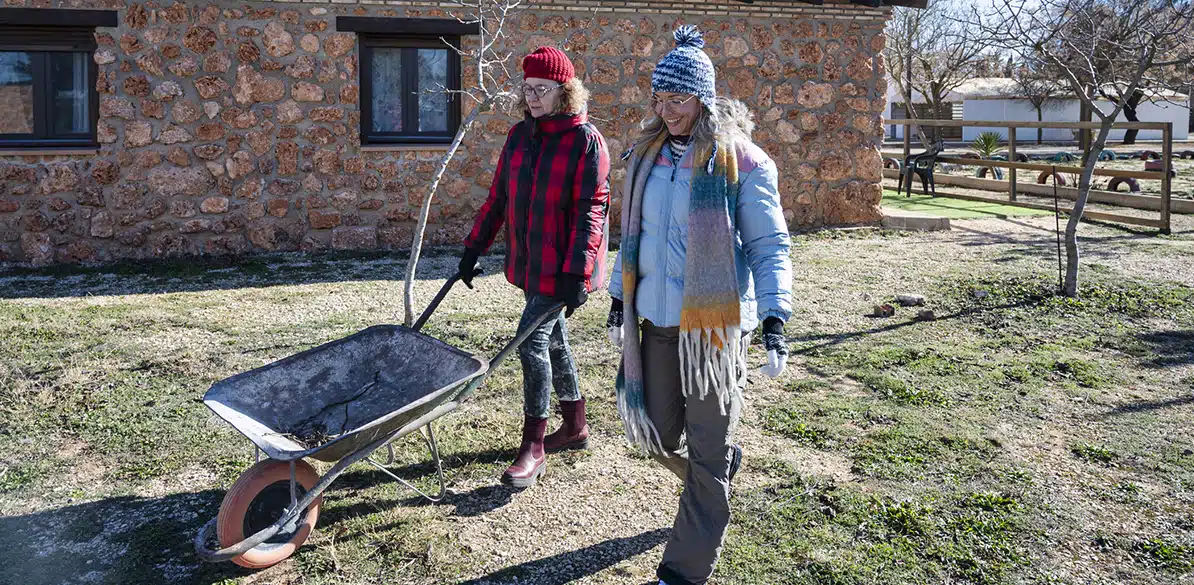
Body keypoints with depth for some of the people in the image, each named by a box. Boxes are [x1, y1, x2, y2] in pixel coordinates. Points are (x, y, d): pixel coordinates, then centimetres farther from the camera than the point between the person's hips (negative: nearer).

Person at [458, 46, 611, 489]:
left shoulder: (585, 140, -12)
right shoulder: (519, 135, 9)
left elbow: (591, 210, -17)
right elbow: (498, 196, 14)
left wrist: (576, 271, -23)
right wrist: (474, 247, 12)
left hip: (562, 267, -7)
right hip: (530, 263, 7)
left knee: (532, 341, -10)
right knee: (553, 340, 16)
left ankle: (533, 448, 2)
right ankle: (575, 427, 32)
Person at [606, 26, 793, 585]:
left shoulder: (742, 162, -9)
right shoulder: (646, 154, 8)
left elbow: (769, 246, -8)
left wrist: (774, 318, -17)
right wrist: (619, 298, 17)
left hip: (716, 323, -6)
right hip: (656, 318, 6)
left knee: (707, 454, 4)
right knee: (658, 434, 14)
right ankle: (723, 465, 47)